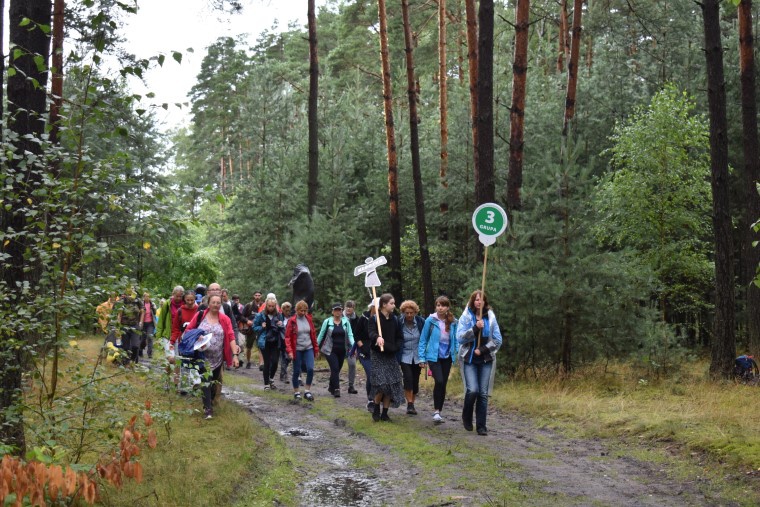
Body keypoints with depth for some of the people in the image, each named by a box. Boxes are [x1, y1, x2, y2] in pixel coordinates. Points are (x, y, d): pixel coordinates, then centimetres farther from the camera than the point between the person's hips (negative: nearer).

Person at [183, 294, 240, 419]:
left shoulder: (225, 319, -2)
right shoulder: (200, 316, -3)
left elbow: (231, 337, -6)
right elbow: (188, 330, 4)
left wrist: (235, 354, -13)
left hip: (217, 358, 2)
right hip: (203, 356, -2)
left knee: (213, 382, 13)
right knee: (206, 380, -11)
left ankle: (210, 402, 33)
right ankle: (208, 408, -10)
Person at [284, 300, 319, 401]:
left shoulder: (309, 319, 3)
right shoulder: (292, 321, -7)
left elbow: (313, 334, 10)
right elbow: (287, 337, -8)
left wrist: (316, 349, 10)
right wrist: (289, 351, -17)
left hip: (308, 349, 3)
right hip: (297, 350, -2)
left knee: (310, 369, -10)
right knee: (296, 371, 5)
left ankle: (307, 391, 1)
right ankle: (296, 392, 19)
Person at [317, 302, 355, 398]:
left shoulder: (346, 322, 2)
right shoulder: (327, 322, -3)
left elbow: (350, 335, 0)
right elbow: (321, 335, 4)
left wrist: (353, 346, -15)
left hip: (342, 350, 3)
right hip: (330, 350, -3)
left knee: (337, 370, 12)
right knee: (335, 368, -14)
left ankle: (331, 387, 31)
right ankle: (336, 389, -13)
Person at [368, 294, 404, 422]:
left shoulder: (394, 319, 10)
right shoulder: (375, 318, -5)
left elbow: (399, 337, 14)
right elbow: (371, 332, -21)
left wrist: (396, 347, -5)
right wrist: (377, 337, -43)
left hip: (391, 356, 5)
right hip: (378, 355, -5)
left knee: (391, 385, 0)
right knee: (381, 383, -15)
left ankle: (385, 413, 11)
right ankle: (376, 410, 8)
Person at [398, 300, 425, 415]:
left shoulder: (421, 322, -7)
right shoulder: (399, 323, -12)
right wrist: (396, 356, -4)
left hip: (417, 356, 2)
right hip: (405, 356, -2)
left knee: (415, 381, 8)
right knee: (408, 378, -18)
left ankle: (412, 403, 23)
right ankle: (409, 404, -11)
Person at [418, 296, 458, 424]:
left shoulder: (453, 322, 0)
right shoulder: (430, 320, -7)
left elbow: (456, 340, 7)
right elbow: (423, 340, -1)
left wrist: (458, 355, -1)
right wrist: (422, 357, -3)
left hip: (447, 357, 4)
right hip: (434, 357, -4)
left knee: (443, 384, 9)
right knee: (439, 381, -20)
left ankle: (439, 411, 22)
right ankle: (436, 411, -11)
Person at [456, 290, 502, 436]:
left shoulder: (491, 318, 3)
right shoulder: (466, 317, 0)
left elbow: (498, 340, 3)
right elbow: (460, 338, -9)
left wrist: (482, 350, -8)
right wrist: (475, 328, -20)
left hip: (486, 360, 2)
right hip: (469, 359, -2)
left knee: (483, 393, -1)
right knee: (472, 390, -14)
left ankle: (481, 426, 5)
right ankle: (466, 417, 13)